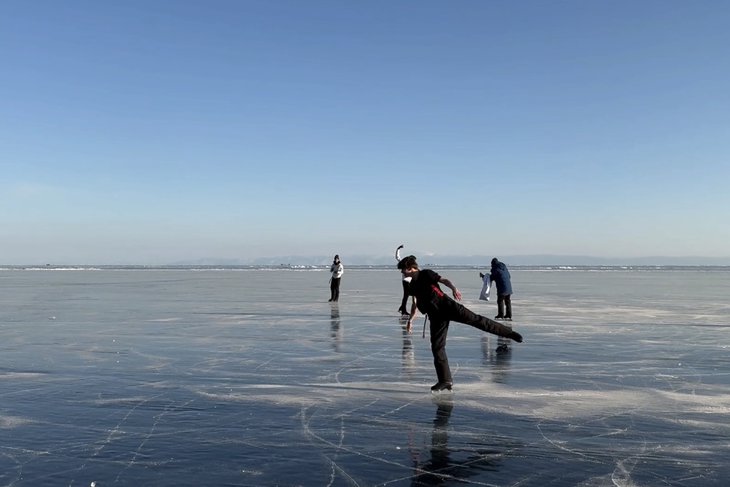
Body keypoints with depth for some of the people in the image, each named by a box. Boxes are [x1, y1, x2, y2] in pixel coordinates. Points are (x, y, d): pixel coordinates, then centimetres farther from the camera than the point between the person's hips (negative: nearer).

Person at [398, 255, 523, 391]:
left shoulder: (426, 274, -3)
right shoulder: (412, 286, 15)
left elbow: (444, 280, -15)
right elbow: (415, 304, 30)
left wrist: (454, 289, -34)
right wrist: (410, 319, 34)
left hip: (447, 306, -6)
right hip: (435, 316, 6)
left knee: (475, 319, -14)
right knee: (436, 347, -1)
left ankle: (509, 332, -7)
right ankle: (445, 381, 6)